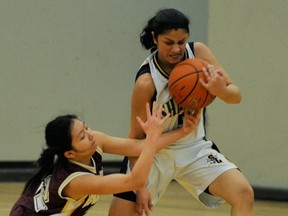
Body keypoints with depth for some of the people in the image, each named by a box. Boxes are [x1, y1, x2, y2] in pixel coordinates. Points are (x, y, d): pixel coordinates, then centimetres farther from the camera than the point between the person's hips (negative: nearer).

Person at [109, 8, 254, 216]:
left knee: (244, 193, -18)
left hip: (195, 148, 3)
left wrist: (220, 91, -34)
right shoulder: (146, 81, -25)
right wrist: (140, 186, -16)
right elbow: (136, 136, -16)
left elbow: (236, 96, -10)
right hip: (155, 152, -3)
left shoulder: (198, 52, -14)